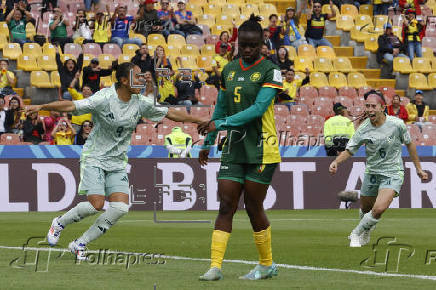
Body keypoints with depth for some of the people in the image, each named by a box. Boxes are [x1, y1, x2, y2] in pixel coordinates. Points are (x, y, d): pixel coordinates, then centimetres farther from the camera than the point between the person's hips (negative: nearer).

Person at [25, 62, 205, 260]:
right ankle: (59, 223, 12)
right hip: (94, 158, -5)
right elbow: (72, 106, -24)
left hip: (118, 164, 5)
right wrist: (41, 107, -36)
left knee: (121, 207, -12)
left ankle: (80, 244, 2)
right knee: (96, 205, -18)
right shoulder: (104, 98, -17)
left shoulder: (141, 103, -1)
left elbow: (170, 113, 12)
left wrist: (199, 121, 14)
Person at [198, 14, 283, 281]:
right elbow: (221, 108, 21)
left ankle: (267, 264, 18)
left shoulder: (270, 71, -8)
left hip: (261, 149, -5)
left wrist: (220, 123, -22)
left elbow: (259, 108, -18)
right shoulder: (229, 70, 11)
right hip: (234, 149, 5)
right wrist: (209, 142, 21)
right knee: (226, 206, -4)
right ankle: (215, 267, -9)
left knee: (253, 207, 1)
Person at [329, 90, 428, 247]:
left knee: (378, 209, -23)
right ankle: (365, 234, 50)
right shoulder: (363, 129, -10)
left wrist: (418, 168, 7)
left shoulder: (397, 124, -14)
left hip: (393, 174, -3)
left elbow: (409, 144, 2)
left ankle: (356, 234, 0)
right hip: (372, 173, 3)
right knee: (365, 209, 16)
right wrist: (336, 161, -22)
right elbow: (350, 150, -2)